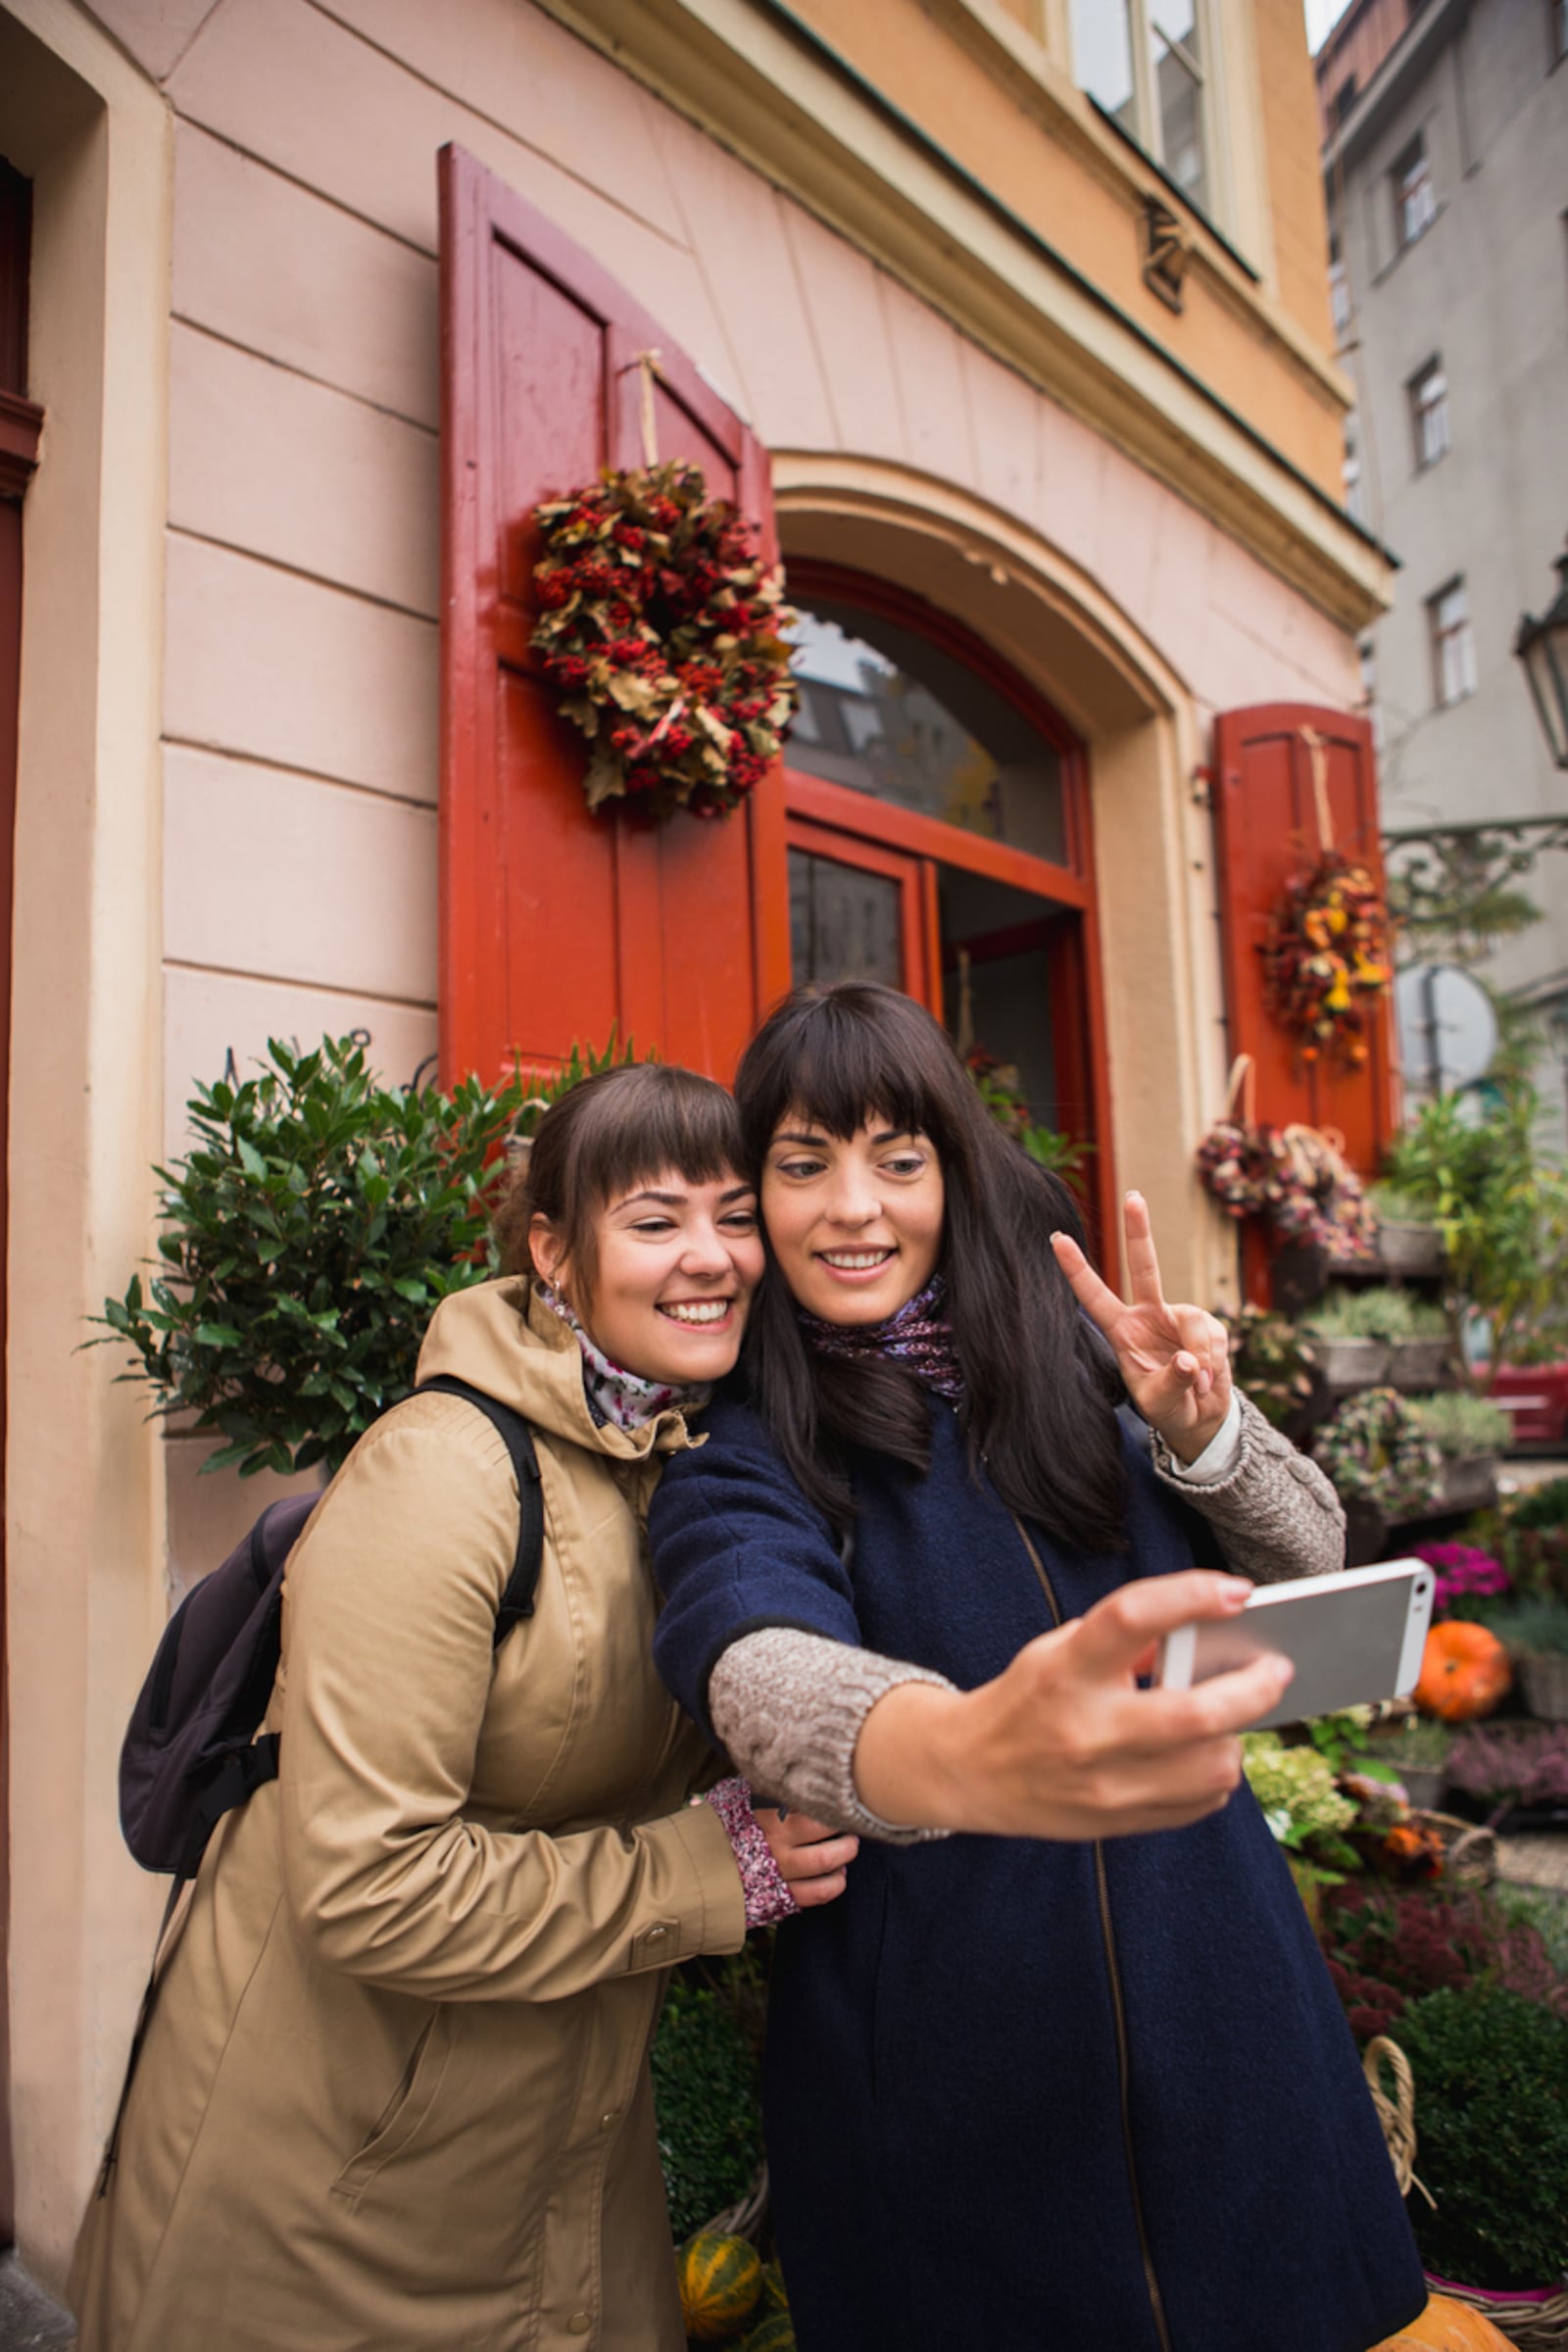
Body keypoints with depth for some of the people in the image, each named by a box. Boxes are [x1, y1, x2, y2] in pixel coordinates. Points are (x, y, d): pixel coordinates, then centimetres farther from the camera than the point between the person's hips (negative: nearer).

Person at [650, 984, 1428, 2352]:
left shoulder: (1066, 1353, 0)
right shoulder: (743, 1462, -11)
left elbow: (1311, 1567, 1)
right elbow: (756, 1656, -33)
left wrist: (1200, 1432, -21)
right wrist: (964, 1757, -55)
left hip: (1214, 1997, 4)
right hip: (938, 2069, -3)